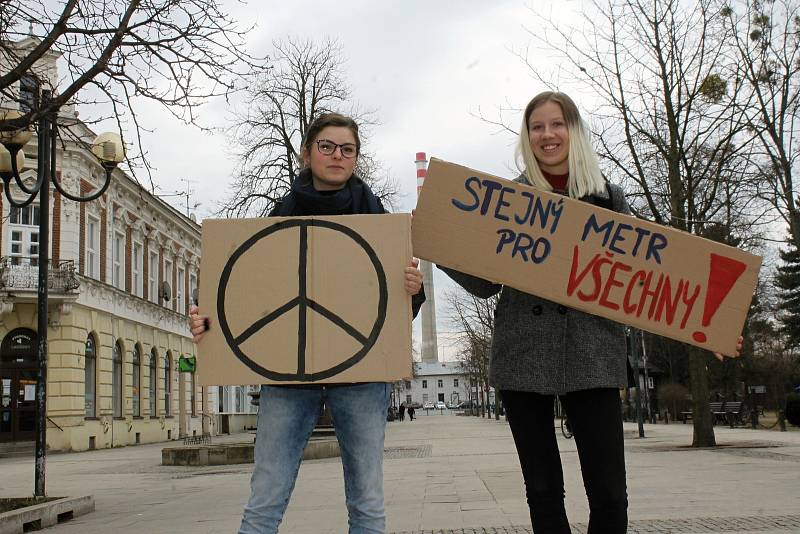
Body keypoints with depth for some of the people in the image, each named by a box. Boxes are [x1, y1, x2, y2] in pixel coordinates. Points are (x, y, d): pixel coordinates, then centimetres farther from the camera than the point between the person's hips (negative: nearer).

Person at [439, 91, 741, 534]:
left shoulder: (608, 198, 9)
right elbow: (487, 284, 5)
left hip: (592, 355, 0)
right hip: (524, 354, 0)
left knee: (609, 494, -4)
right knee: (543, 491, 8)